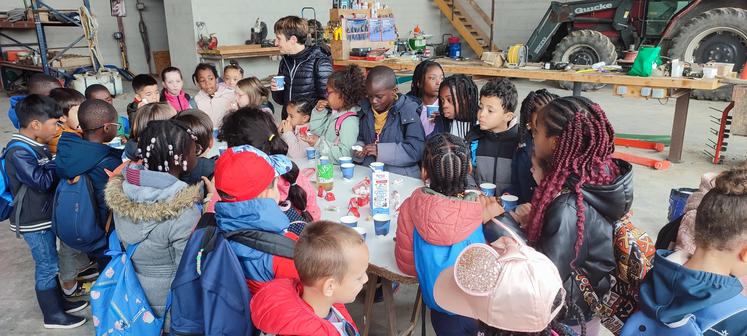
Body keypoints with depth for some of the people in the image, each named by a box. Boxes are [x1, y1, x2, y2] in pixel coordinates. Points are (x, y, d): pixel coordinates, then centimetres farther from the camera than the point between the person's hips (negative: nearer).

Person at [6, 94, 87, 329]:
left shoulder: (35, 145, 5)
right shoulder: (19, 152, -24)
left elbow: (50, 173, 16)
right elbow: (42, 181, -26)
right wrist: (55, 162, -14)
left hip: (45, 215, 9)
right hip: (33, 221, -9)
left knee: (50, 263, 20)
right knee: (47, 266, 2)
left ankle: (59, 301, 35)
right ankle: (53, 315, 16)